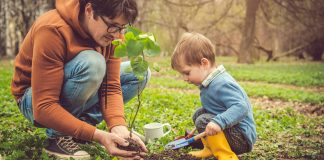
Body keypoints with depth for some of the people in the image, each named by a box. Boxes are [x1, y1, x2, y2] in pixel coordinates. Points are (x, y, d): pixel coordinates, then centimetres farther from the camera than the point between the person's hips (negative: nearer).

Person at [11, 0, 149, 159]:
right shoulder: (53, 30, -32)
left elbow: (111, 86, -14)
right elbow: (44, 107, -34)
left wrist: (118, 127, -33)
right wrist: (98, 135, -40)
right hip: (34, 101, -7)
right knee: (92, 64, -34)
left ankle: (81, 123, -8)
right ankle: (59, 134, -17)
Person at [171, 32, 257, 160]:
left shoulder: (222, 85, -25)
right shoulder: (212, 82, 6)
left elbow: (241, 107, -35)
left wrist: (219, 122, -46)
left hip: (243, 138, -10)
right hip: (231, 130, 10)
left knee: (203, 121, -24)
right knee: (198, 113, 17)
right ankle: (210, 149, 19)